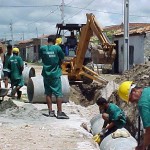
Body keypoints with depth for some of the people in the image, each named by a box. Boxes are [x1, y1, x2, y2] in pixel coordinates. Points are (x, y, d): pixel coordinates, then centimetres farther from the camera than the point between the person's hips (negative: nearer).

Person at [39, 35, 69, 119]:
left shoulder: (42, 49, -2)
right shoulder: (57, 48, -10)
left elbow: (41, 57, 8)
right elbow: (62, 59, -2)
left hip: (46, 74, 4)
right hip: (55, 74, -3)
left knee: (48, 93, 10)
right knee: (58, 93, 0)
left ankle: (51, 111, 13)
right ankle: (60, 112, -3)